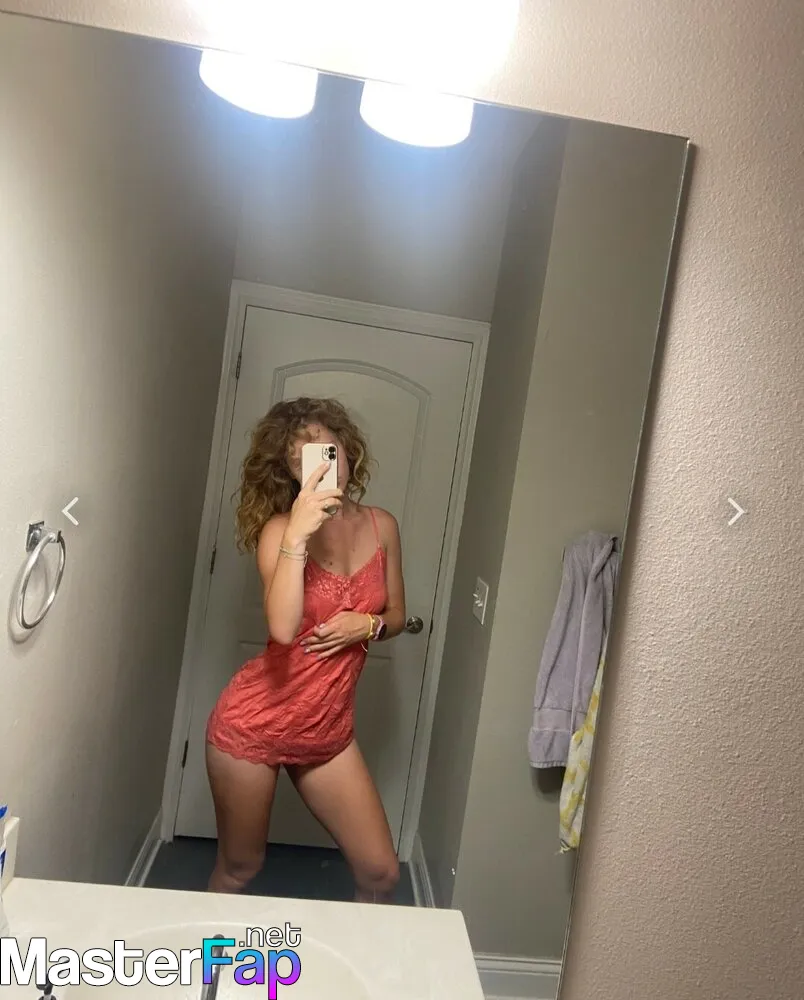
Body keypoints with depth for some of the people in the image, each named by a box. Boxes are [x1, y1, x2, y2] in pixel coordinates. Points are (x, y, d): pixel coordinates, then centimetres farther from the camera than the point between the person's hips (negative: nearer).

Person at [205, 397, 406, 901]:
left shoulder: (382, 526, -1)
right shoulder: (281, 528, -14)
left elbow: (397, 616, 11)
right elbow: (283, 629, -30)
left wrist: (368, 625, -10)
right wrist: (296, 536, -35)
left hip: (329, 732, 4)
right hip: (255, 723, -3)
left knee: (381, 874, 8)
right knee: (238, 871, 16)